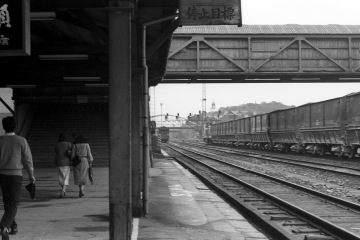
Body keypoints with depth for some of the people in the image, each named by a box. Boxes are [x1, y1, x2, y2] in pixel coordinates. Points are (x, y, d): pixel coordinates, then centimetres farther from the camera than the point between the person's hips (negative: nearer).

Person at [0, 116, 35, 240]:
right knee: (13, 205, -2)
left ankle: (13, 226, 30)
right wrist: (31, 175, 8)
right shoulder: (21, 141, -8)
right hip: (16, 175, -2)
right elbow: (27, 159, -4)